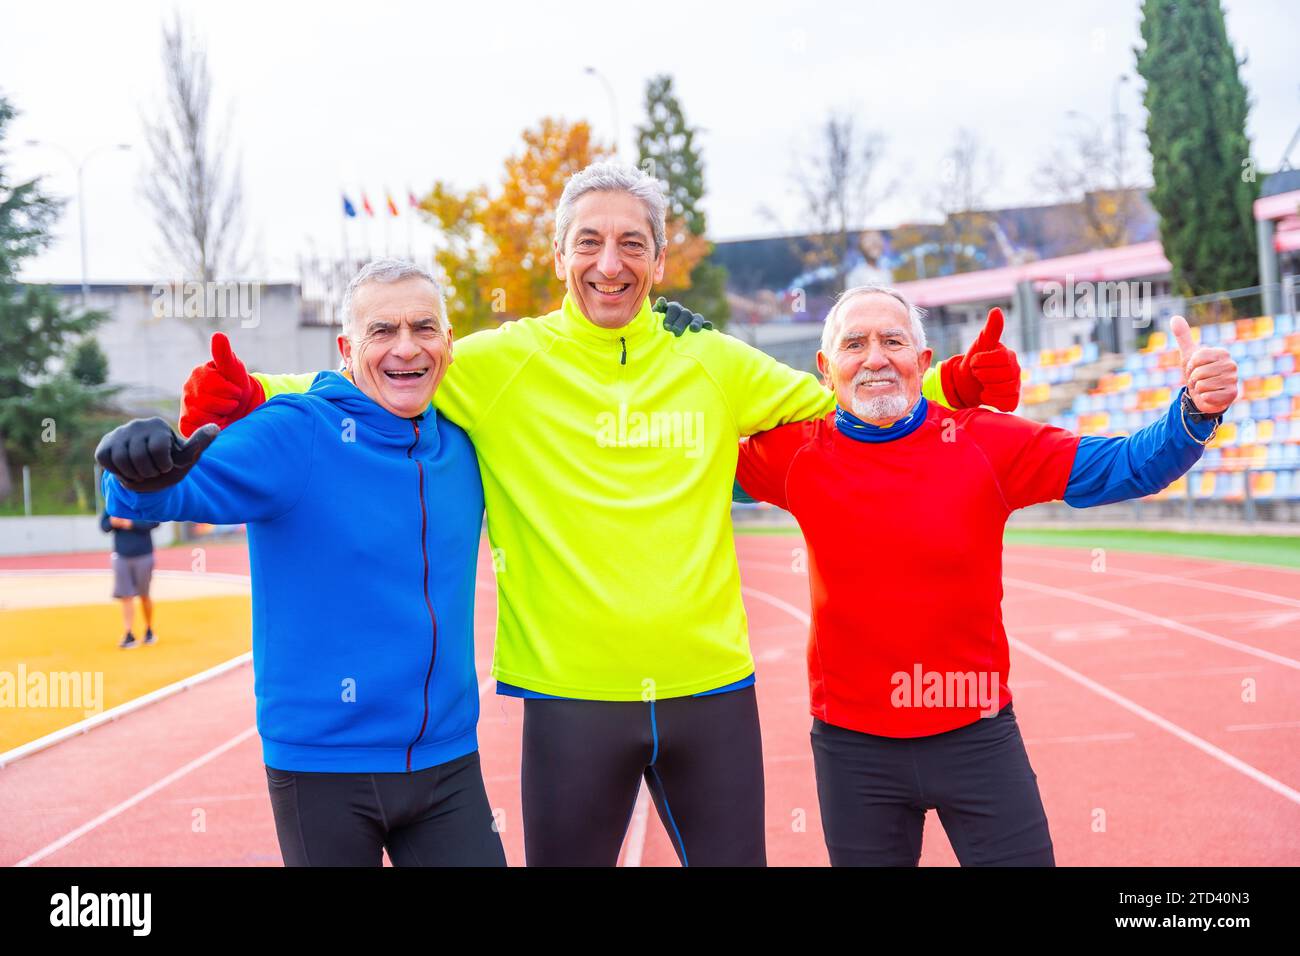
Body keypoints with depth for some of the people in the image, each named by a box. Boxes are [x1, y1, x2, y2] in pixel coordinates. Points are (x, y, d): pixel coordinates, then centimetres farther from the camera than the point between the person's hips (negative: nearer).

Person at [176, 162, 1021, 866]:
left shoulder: (713, 364, 5)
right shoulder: (502, 365, -3)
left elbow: (840, 403, 16)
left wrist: (949, 384, 4)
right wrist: (251, 394, -16)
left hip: (712, 689, 3)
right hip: (572, 697, -2)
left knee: (735, 857, 15)